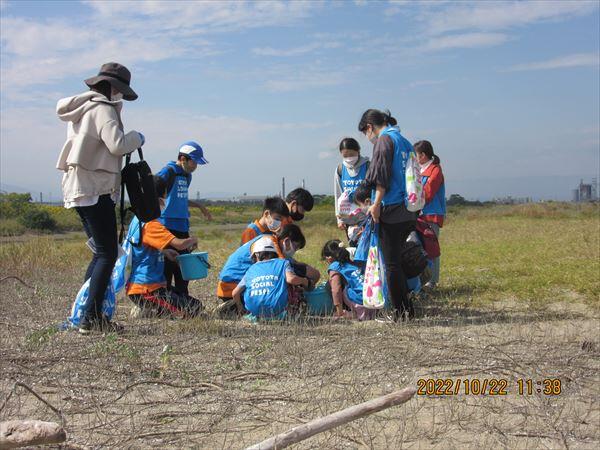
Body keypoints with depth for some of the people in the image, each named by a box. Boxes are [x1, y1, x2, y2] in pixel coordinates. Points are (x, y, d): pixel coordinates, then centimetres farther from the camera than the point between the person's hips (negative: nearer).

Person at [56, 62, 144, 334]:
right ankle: (91, 319, -11)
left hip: (77, 187, 10)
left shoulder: (82, 108, 19)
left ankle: (84, 313, 15)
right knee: (108, 254, -8)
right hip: (94, 189, -10)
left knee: (101, 252, 15)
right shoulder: (102, 109, -10)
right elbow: (117, 145, -23)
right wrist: (136, 138, -4)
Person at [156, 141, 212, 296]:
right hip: (167, 226, -8)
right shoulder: (168, 172, -10)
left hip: (183, 227, 8)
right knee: (168, 265, -5)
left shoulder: (187, 176, 16)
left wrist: (199, 206, 33)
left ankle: (183, 296, 23)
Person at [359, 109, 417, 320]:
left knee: (391, 264, -2)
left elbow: (382, 176, -16)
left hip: (391, 211, -8)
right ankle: (407, 308, 19)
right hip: (409, 213, 8)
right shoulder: (404, 141, 19)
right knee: (396, 261, 16)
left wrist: (376, 204, -15)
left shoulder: (384, 140, -5)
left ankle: (399, 311, 1)